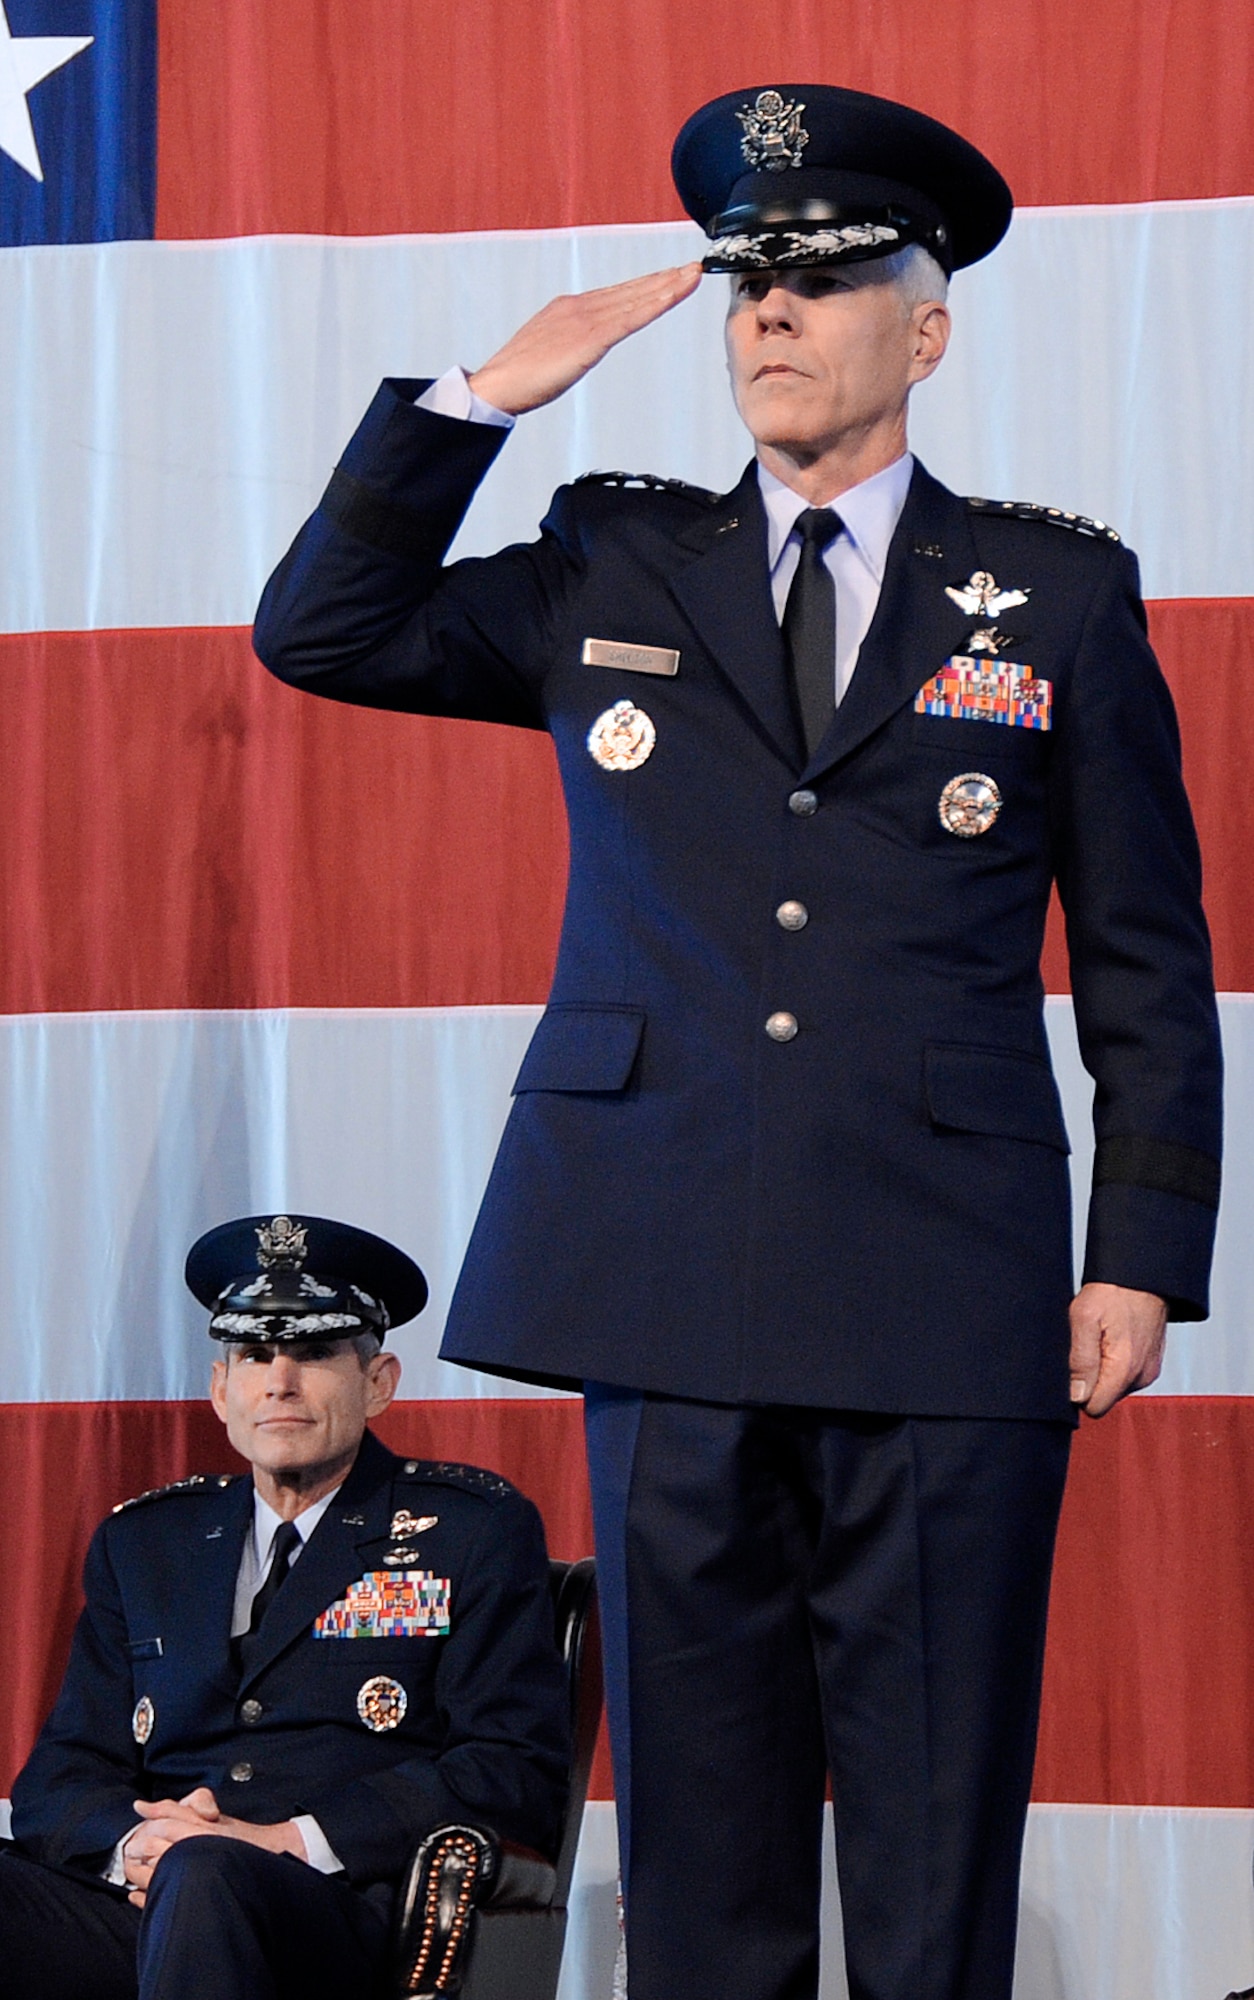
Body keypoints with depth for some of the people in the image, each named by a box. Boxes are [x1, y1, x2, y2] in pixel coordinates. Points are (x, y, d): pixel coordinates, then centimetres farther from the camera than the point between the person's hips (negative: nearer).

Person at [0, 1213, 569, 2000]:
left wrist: (286, 1842, -12)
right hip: (135, 1899, 3)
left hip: (340, 1909, -3)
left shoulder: (475, 1535, 12)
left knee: (204, 1878, -38)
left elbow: (517, 1776, 0)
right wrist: (132, 1843, -9)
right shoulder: (142, 1543, 24)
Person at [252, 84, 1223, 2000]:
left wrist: (1144, 1258, 0)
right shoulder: (612, 576, 14)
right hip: (673, 1286, 2)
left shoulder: (1058, 596, 9)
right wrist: (484, 398, 5)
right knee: (701, 1841, 4)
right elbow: (318, 630, 14)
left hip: (949, 1303, -2)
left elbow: (1148, 957, 9)